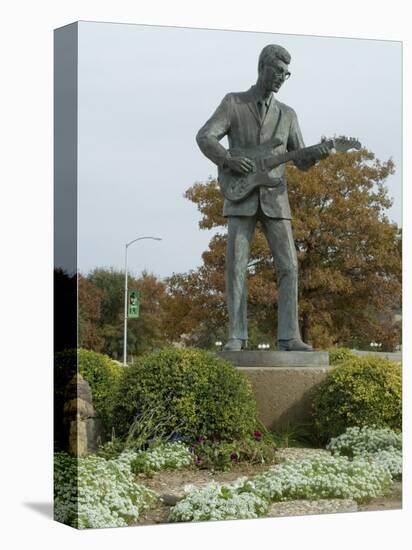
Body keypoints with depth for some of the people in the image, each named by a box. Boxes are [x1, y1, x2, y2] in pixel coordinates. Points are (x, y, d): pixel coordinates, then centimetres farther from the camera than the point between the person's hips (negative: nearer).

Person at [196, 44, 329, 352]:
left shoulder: (287, 114, 13)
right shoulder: (233, 103, 5)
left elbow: (301, 162, 10)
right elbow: (205, 138, -5)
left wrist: (317, 155, -13)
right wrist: (228, 160, -22)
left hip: (274, 200, 3)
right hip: (241, 198, -2)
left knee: (288, 267, -8)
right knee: (236, 268, -7)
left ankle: (289, 338, -7)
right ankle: (237, 337, -3)